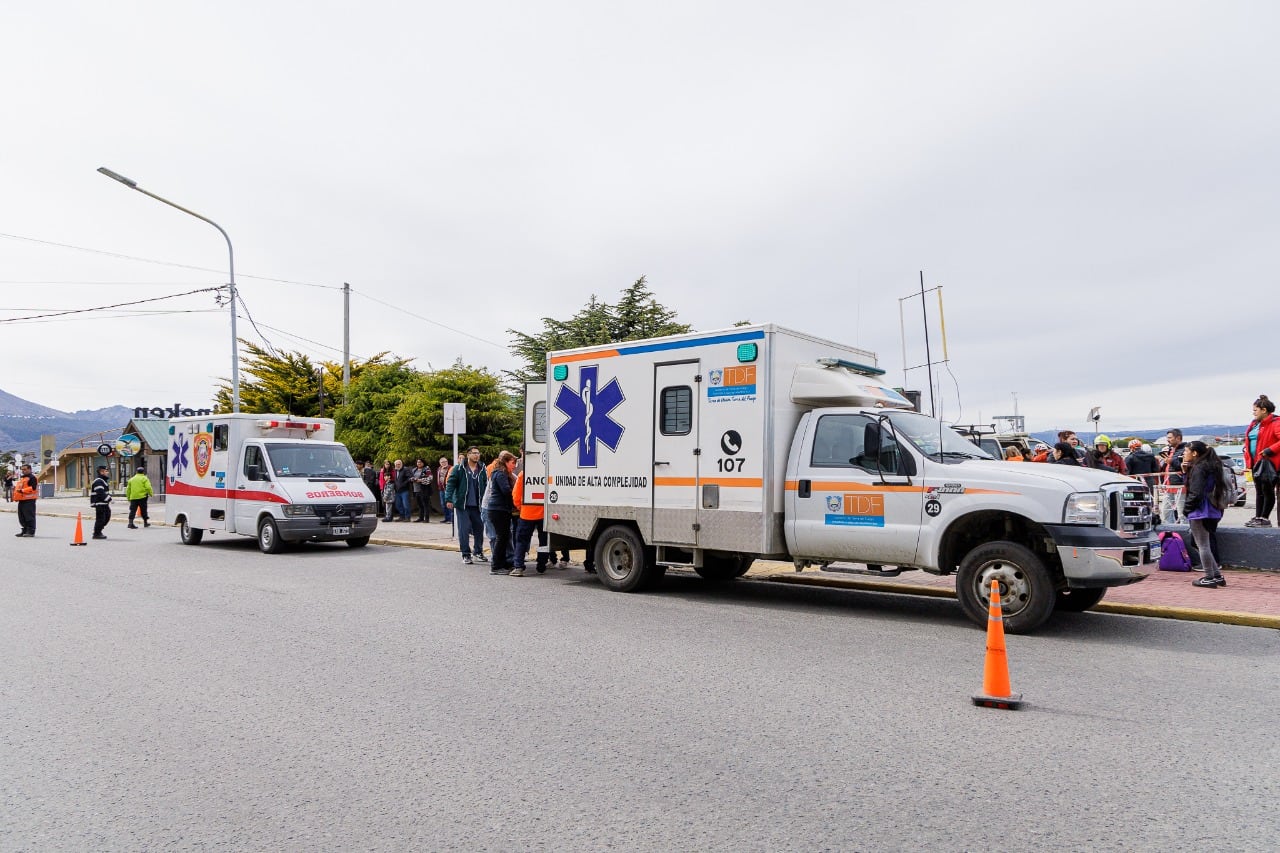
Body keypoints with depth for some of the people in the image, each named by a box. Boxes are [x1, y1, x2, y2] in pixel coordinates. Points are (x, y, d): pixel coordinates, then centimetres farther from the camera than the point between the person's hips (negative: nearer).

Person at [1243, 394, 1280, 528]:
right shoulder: (1254, 424, 14)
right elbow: (1249, 443, 20)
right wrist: (1248, 461, 14)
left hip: (1268, 463, -9)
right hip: (1256, 462, 9)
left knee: (1267, 490, -1)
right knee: (1259, 491, 13)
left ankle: (1264, 519, 4)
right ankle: (1258, 517, 18)